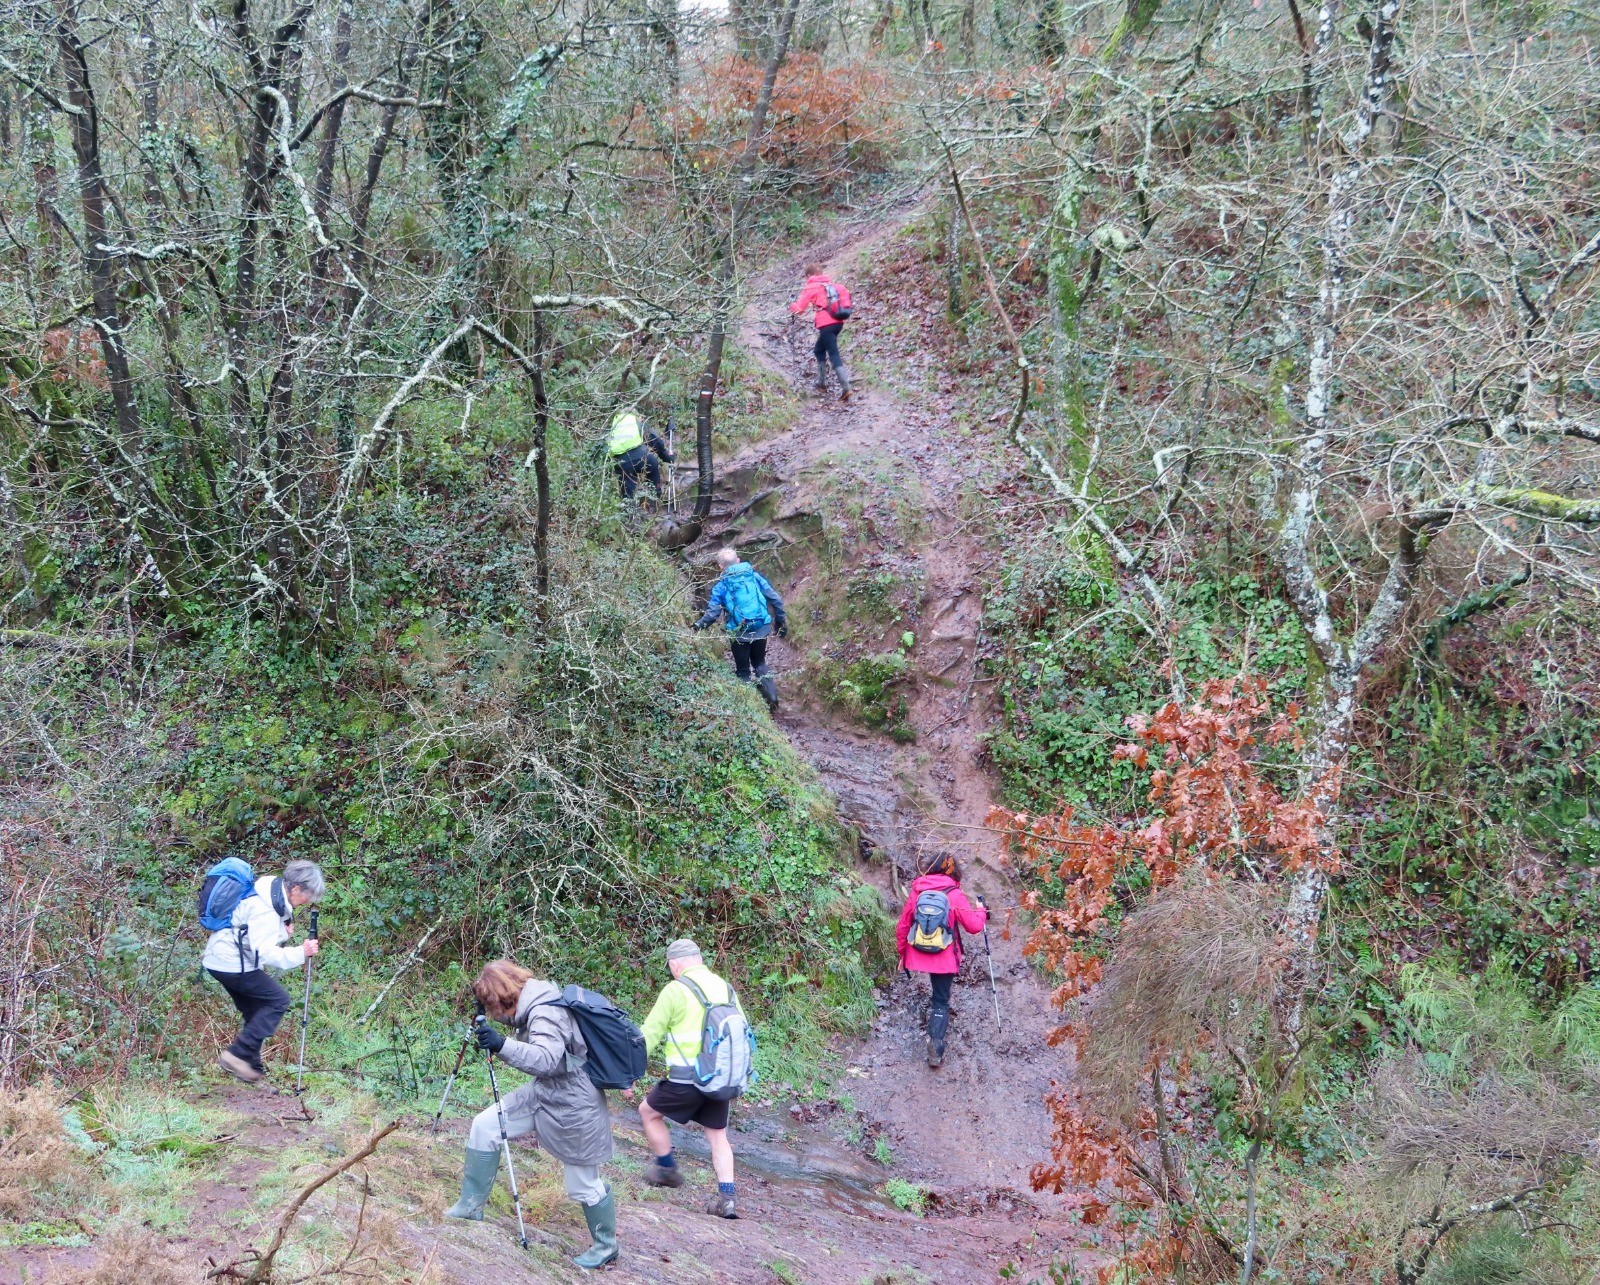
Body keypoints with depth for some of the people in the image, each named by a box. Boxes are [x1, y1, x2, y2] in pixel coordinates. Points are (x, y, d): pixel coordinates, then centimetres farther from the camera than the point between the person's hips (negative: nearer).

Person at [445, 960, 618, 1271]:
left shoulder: (546, 1013, -28)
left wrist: (502, 1046, -52)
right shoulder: (531, 1006, 0)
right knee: (485, 1126, 3)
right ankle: (471, 1205, 14)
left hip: (573, 1105, -9)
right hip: (544, 1092, 9)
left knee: (583, 1184, 5)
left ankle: (606, 1247, 26)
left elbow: (547, 1060, -43)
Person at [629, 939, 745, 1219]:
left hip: (687, 1080, -6)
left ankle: (667, 1168, 28)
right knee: (718, 1135, 15)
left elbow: (649, 1035, -7)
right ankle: (726, 1198, 6)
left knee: (649, 1111, 18)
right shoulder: (725, 988, 10)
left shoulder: (675, 990, -9)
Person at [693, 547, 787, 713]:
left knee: (743, 669, 15)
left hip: (740, 633, -3)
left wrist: (698, 625, 1)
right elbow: (775, 599, 1)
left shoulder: (721, 585, -6)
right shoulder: (754, 576, 2)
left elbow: (713, 612, -12)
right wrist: (781, 622, 11)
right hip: (761, 629, 3)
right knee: (760, 664, 24)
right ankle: (772, 697, 12)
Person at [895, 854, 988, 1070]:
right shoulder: (955, 896, -10)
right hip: (945, 959, -3)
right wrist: (981, 910, 13)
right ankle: (935, 1047, -6)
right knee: (941, 1001, 4)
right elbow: (974, 926, -7)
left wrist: (902, 954, 15)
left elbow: (902, 927, 3)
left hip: (918, 955, 3)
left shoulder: (916, 892, -2)